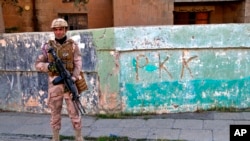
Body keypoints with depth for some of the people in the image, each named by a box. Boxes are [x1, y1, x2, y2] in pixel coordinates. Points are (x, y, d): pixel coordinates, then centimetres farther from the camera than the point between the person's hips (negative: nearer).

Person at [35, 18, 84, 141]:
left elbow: (78, 65, -8)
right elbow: (38, 65, 2)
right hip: (54, 84, 2)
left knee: (74, 113, 1)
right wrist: (48, 66, -21)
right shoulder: (47, 46, 4)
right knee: (55, 114, 8)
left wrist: (72, 80, -24)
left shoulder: (73, 46, -1)